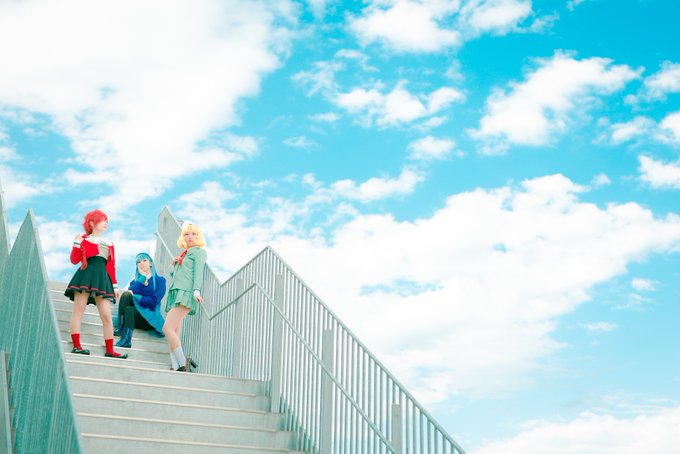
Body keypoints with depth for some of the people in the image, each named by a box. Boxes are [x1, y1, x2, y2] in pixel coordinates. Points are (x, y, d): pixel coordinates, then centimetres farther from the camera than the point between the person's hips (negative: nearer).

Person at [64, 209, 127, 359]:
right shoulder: (84, 239, 6)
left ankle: (109, 350, 0)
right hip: (85, 276, -4)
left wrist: (115, 286, 13)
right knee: (78, 310, -5)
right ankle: (76, 345, -3)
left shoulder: (109, 245, 19)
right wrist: (76, 244, -11)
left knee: (107, 315, -1)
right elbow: (74, 260, -2)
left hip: (102, 279, 4)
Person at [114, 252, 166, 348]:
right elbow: (131, 291, -5)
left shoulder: (159, 280, 6)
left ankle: (126, 339, -44)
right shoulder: (136, 280, 19)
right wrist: (143, 277, -3)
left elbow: (154, 301, -8)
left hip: (149, 317, -4)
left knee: (129, 310, -32)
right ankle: (121, 327, -31)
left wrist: (134, 297, -11)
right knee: (126, 294, -22)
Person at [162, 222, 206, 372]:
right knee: (174, 334, -2)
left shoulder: (199, 252, 6)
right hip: (175, 293, 8)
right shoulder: (183, 254, 28)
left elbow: (198, 271, -8)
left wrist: (196, 290, -22)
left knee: (167, 328, -20)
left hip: (186, 294, -8)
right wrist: (174, 263, 10)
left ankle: (183, 364, -18)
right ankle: (176, 367, -7)